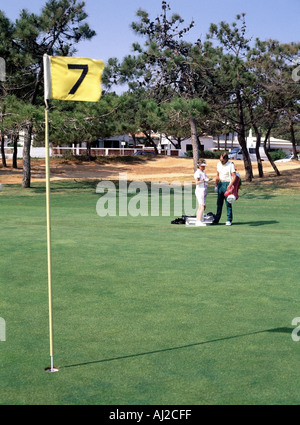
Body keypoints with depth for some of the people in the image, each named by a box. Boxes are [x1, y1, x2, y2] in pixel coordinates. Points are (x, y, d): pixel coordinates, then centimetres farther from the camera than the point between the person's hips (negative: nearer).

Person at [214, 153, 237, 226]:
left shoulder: (231, 165, -11)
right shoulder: (219, 164, 9)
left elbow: (234, 176, -16)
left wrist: (230, 185, -27)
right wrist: (216, 185, 17)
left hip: (227, 184, -6)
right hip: (220, 183, 6)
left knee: (228, 203, -5)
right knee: (219, 202, 8)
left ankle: (229, 220, -1)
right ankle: (216, 219, 13)